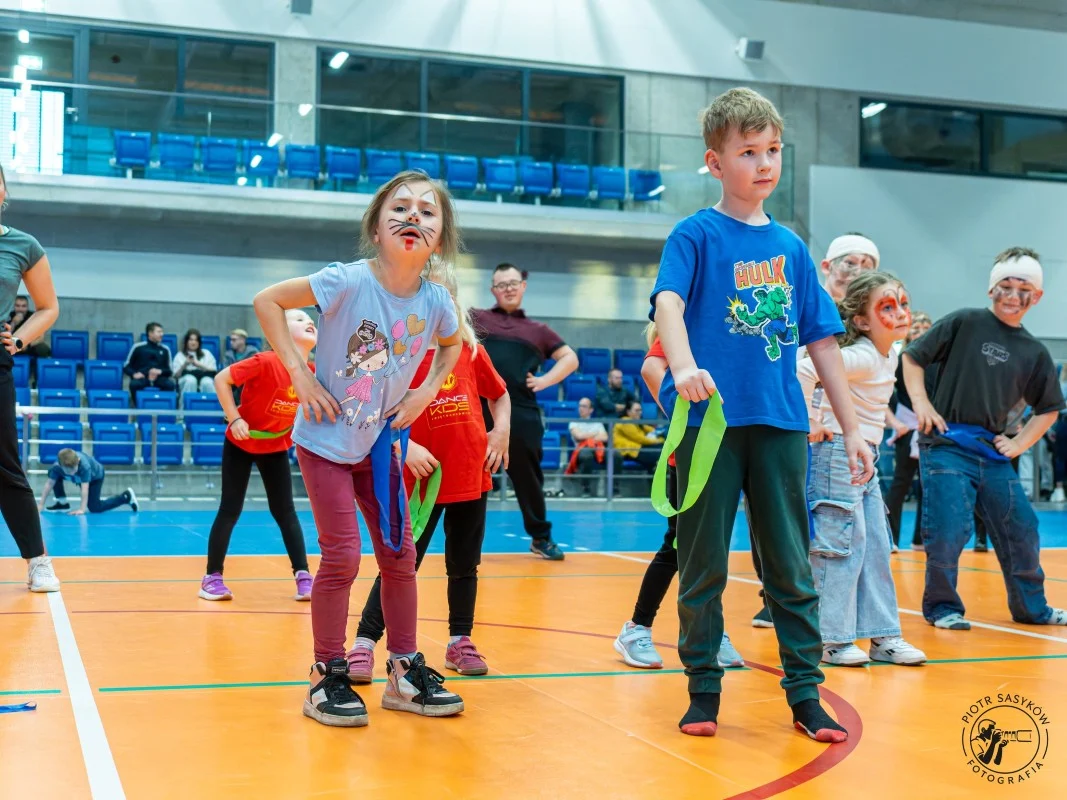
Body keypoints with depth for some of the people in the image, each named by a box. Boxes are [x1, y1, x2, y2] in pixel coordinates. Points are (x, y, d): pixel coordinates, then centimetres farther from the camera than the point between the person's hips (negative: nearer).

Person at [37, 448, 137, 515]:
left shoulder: (84, 465, -45)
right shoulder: (57, 466, -33)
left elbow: (85, 488, -46)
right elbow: (49, 484, -25)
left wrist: (82, 509, -49)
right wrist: (41, 504, -26)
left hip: (95, 475, -5)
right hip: (79, 477, 5)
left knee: (94, 507, -12)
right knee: (52, 473, -14)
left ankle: (126, 497, 3)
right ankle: (62, 503, 0)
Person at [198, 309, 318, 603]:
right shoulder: (265, 362, -28)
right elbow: (221, 379, -23)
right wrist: (234, 419, -26)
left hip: (277, 447, 4)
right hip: (241, 443, -4)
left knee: (285, 511, 3)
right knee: (230, 510, -1)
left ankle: (303, 577, 6)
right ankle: (212, 577, 9)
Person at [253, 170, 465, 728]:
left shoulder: (435, 301, -9)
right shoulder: (348, 282, -23)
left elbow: (453, 343, 14)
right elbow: (267, 300, -16)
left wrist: (428, 391, -1)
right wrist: (299, 374, -19)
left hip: (379, 442, 5)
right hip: (325, 439, -5)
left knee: (399, 553, 8)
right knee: (342, 555, -6)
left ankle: (405, 672, 22)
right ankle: (327, 678, 10)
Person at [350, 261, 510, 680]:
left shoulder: (469, 349, 6)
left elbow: (499, 395, 19)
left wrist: (501, 432, 4)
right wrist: (407, 448, -19)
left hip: (471, 474, 4)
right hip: (421, 478, -4)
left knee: (464, 565, 13)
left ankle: (460, 642, 25)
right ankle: (364, 644, 5)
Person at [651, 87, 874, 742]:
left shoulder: (792, 246, 12)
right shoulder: (697, 234, 0)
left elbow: (822, 341, 14)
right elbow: (668, 301, -18)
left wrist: (853, 429, 12)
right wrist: (684, 366, -39)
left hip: (781, 423, 4)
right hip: (710, 419, -3)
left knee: (791, 565, 7)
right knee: (704, 564, 6)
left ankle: (805, 693, 15)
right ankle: (704, 688, 18)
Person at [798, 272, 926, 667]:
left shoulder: (890, 355, 9)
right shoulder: (862, 357, -19)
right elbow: (803, 370, -32)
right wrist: (811, 424, -23)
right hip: (837, 454, -9)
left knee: (877, 548, 11)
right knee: (843, 545, -5)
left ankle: (883, 637, 17)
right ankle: (832, 639, 3)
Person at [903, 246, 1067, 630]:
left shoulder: (1034, 352, 9)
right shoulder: (964, 323, -2)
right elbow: (912, 357, 1)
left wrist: (1020, 443, 7)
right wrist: (922, 405, -8)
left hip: (994, 455, 5)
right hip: (946, 447, -5)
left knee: (1021, 529, 8)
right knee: (949, 530, -10)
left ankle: (1031, 606, 27)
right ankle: (942, 606, 10)